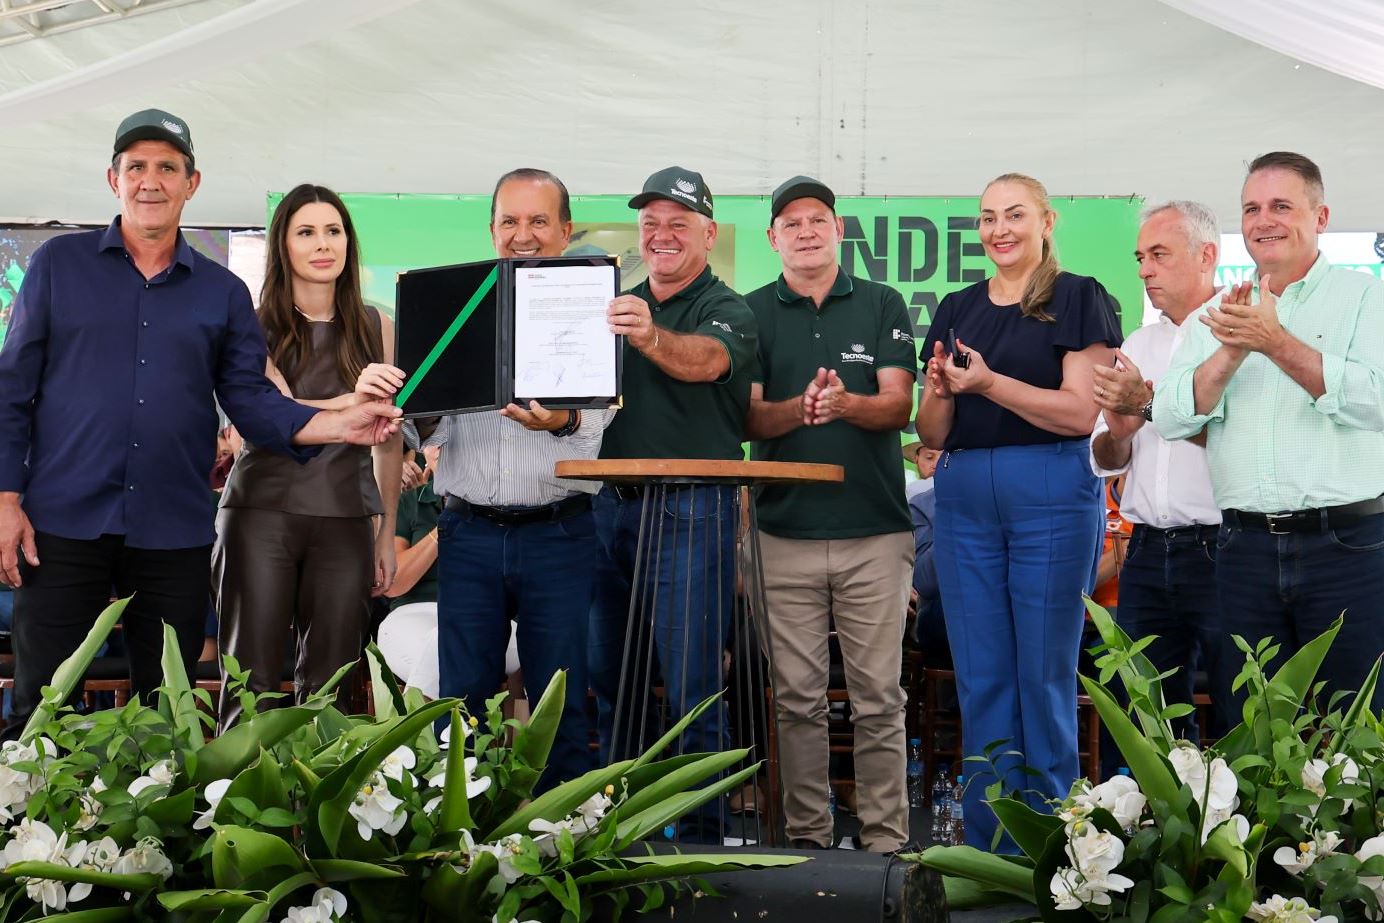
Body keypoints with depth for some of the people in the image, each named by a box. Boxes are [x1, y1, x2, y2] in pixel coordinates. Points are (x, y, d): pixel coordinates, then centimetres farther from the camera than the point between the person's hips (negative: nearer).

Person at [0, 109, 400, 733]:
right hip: (63, 524, -2)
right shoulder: (59, 264, 6)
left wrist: (341, 425, -10)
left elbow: (251, 401, 6)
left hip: (174, 535, 2)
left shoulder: (222, 293, 11)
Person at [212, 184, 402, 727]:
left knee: (327, 687, 2)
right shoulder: (254, 326, 4)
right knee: (253, 681, -2)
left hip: (345, 519, 2)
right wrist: (353, 403, -30)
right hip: (263, 512, -2)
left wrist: (387, 537, 13)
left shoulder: (374, 327, 11)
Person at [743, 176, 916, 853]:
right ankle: (806, 836, 13)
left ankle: (886, 841, 8)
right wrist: (800, 407, -20)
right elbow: (749, 418, 1)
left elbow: (899, 407, -1)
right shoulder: (753, 313, 9)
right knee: (797, 697, 4)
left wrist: (846, 403, -22)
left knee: (878, 698, 1)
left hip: (875, 530, 0)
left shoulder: (882, 305, 8)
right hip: (785, 532, 1)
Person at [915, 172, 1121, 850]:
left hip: (1051, 493, -5)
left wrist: (988, 382, -18)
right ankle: (988, 847, 14)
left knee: (1045, 675, -2)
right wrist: (941, 390, -8)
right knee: (980, 678, 6)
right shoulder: (957, 309, 16)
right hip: (964, 497, 5)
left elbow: (1081, 413, -11)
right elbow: (932, 433, 14)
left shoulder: (1078, 300, 1)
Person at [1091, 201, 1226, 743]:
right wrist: (1116, 433, -4)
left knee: (1237, 720, -2)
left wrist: (1151, 405, -15)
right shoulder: (1139, 344, 17)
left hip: (1218, 550, -6)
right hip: (1148, 553, 6)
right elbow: (1104, 462, 18)